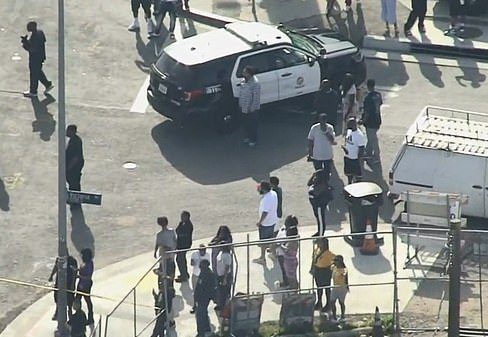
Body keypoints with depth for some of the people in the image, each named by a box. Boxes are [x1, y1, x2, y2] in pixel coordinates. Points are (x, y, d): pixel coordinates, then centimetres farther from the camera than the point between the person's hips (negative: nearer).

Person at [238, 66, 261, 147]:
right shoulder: (243, 81, 0)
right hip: (244, 108, 8)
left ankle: (253, 140, 25)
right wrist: (240, 105, 12)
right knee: (246, 124, 22)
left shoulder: (255, 84, -26)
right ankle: (248, 137, 41)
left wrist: (251, 109, -20)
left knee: (252, 125, 10)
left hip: (252, 109, -8)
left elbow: (256, 98, -22)